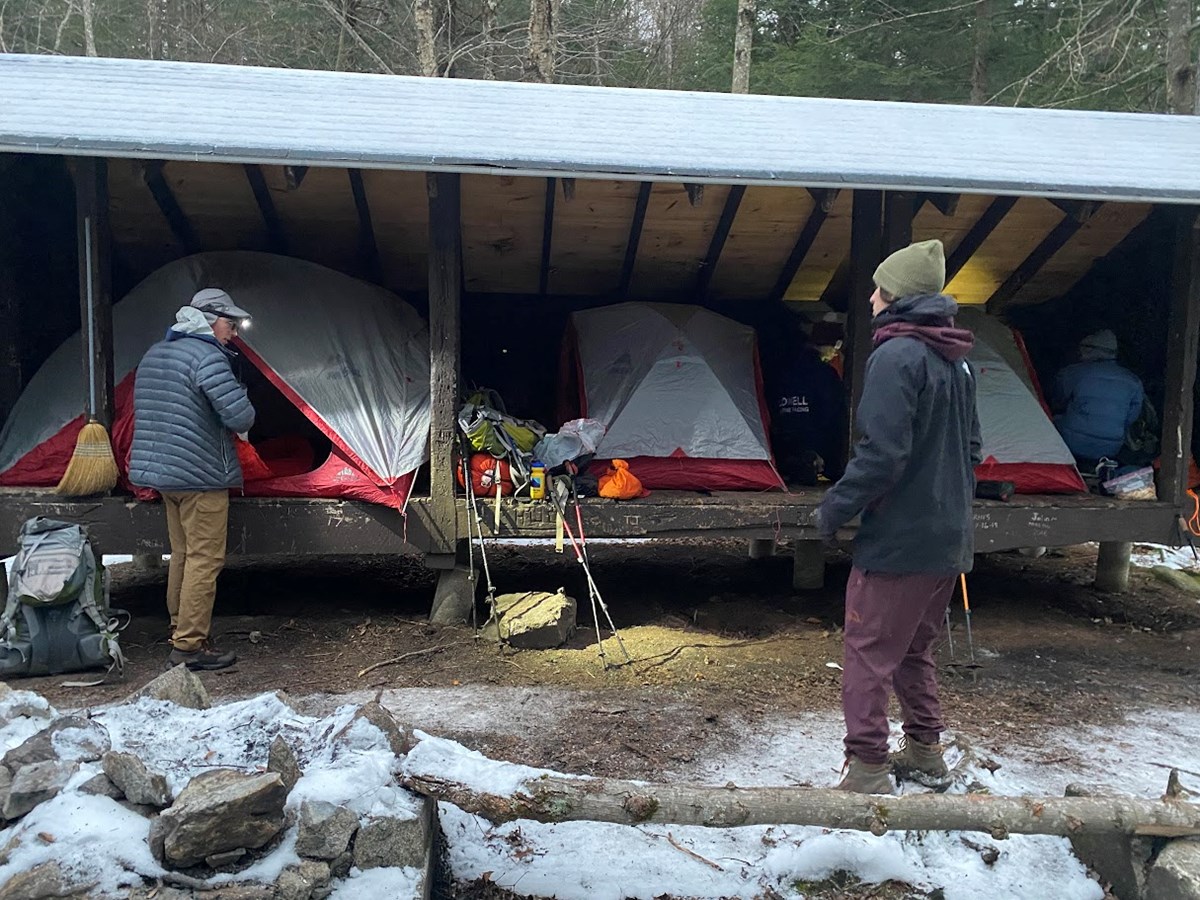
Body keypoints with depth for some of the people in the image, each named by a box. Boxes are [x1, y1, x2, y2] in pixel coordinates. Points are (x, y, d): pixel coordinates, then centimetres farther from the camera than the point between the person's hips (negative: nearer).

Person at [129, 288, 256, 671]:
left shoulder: (153, 355, 15)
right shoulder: (207, 356, -15)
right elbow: (241, 417, -22)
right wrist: (242, 417, 2)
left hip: (161, 470, 9)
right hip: (201, 475, -9)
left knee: (182, 554, 17)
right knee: (204, 559, -3)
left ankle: (180, 631, 27)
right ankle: (189, 645, 0)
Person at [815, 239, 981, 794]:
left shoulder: (897, 355, -17)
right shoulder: (957, 360, 12)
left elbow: (881, 453, -23)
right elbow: (970, 447, 18)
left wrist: (834, 509, -13)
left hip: (898, 539, -9)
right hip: (948, 539, 9)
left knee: (869, 653, 0)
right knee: (915, 648, 21)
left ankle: (867, 772, 5)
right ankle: (925, 753, 32)